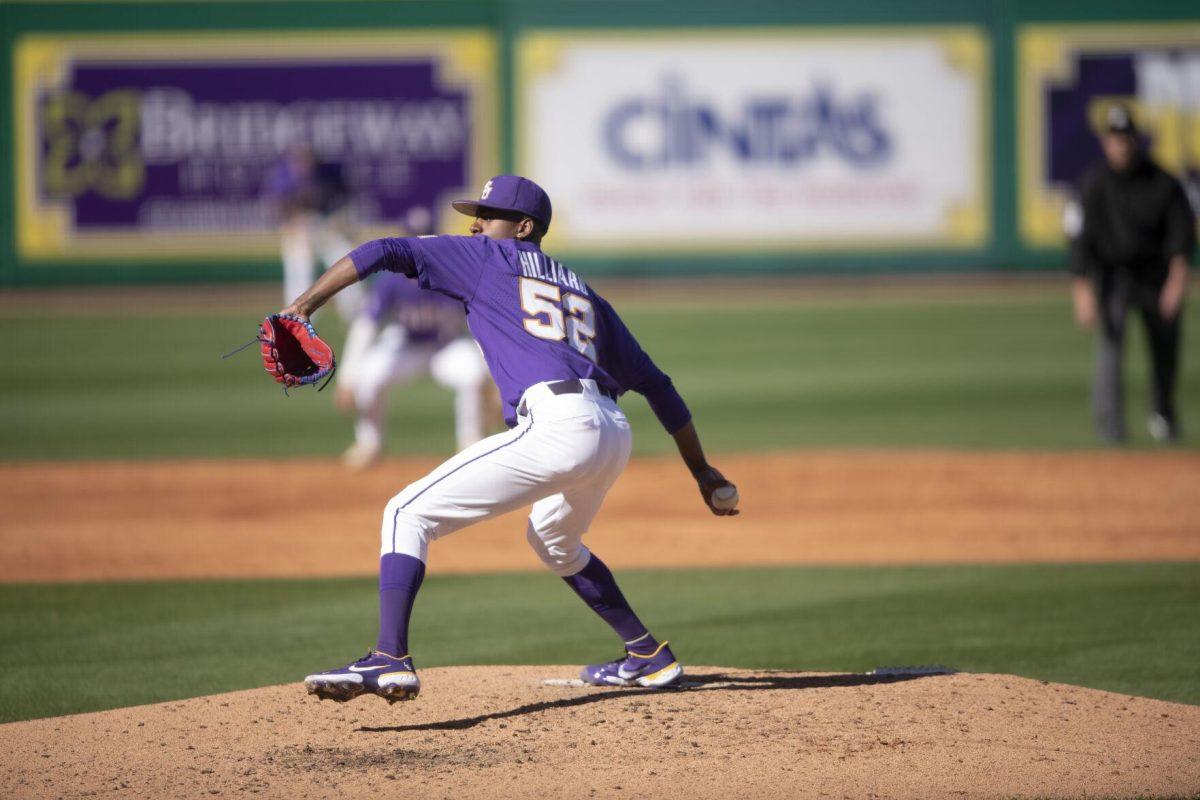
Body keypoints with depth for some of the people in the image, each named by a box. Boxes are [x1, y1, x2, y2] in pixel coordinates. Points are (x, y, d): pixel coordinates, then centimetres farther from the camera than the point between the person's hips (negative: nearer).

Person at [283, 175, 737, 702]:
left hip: (555, 423, -8)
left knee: (408, 514, -6)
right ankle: (649, 658, 38)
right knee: (554, 542, 37)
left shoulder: (487, 258, 16)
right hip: (614, 435, 8)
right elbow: (655, 383, 31)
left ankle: (390, 659, -24)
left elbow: (385, 253, 5)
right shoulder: (582, 292, 31)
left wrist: (303, 307, 1)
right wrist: (701, 471, 34)